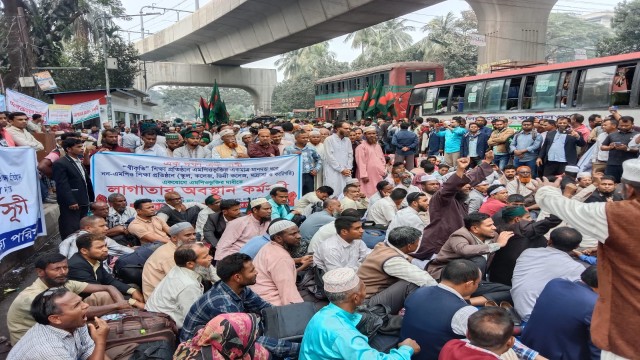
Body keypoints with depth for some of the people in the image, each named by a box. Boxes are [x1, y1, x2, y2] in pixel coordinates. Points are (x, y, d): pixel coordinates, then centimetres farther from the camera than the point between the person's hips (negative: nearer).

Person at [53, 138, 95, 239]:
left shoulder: (79, 162, 17)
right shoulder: (60, 164, -12)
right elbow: (62, 185, -18)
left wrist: (91, 198, 16)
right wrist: (71, 202, -22)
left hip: (83, 202, 9)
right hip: (71, 203, -9)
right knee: (70, 230, -4)